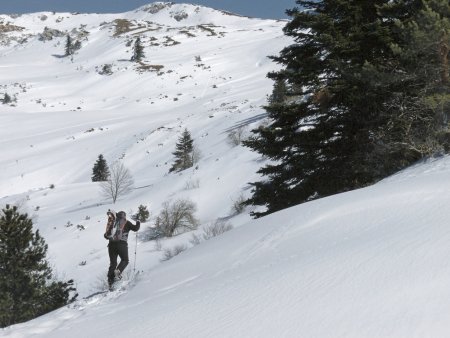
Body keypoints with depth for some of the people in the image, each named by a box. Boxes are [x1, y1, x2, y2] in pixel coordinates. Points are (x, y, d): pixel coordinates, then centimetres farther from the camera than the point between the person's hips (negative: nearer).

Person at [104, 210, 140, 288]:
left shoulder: (112, 223, 15)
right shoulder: (126, 223, 7)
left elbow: (106, 235, 14)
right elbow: (135, 228, 6)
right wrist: (138, 223, 26)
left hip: (112, 244, 3)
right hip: (122, 244, -3)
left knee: (113, 263, 10)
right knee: (125, 260, 14)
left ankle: (110, 279, 0)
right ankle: (118, 271, -13)